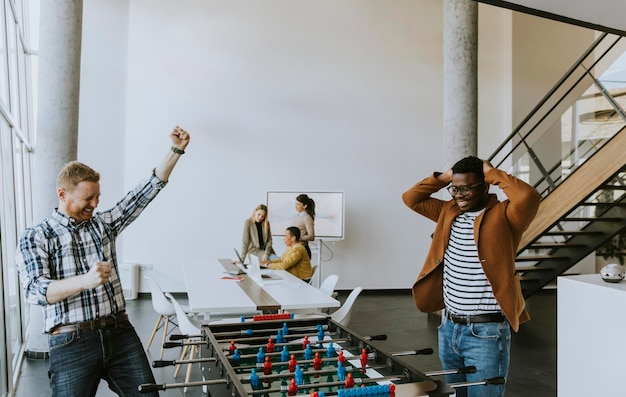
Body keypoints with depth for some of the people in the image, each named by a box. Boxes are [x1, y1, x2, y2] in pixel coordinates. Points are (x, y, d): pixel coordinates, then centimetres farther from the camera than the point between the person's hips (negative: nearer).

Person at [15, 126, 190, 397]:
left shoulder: (104, 223, 14)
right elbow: (35, 290, -13)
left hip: (121, 333, 4)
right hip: (71, 341, -3)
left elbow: (146, 191, 9)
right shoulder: (35, 238, 1)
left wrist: (176, 150, 2)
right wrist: (85, 280, -30)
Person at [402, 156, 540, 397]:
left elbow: (528, 197, -30)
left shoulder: (502, 215, -11)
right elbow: (411, 199, 13)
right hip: (448, 327, 7)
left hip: (486, 332, -6)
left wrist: (493, 174, -16)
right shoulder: (449, 211, 8)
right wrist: (443, 178, 2)